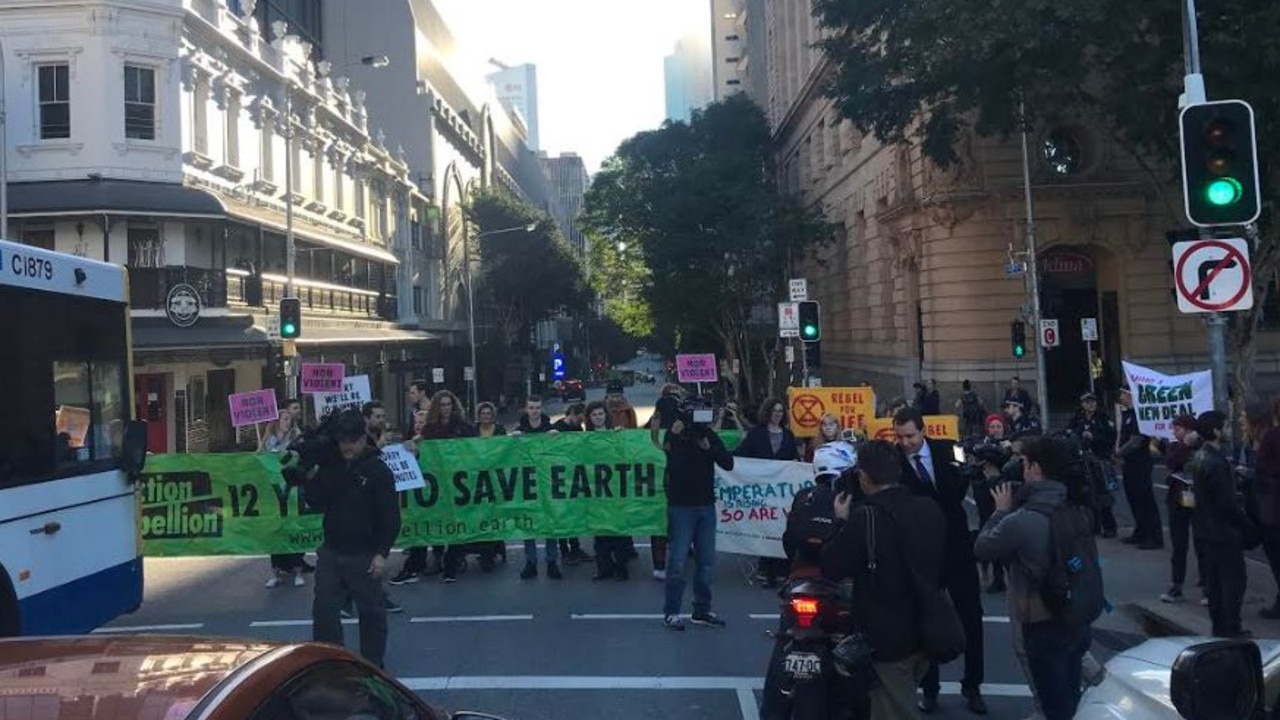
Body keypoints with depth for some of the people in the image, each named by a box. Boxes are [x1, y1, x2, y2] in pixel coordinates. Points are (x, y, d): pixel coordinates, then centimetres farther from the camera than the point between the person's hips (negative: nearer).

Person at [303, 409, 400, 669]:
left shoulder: (378, 470, -10)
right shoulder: (330, 466, 5)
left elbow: (390, 517, -12)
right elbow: (317, 503, 8)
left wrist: (382, 553, -17)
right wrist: (310, 480, -8)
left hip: (364, 556, -4)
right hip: (331, 552, 5)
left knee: (371, 612, 7)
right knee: (323, 609, 6)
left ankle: (373, 665, 21)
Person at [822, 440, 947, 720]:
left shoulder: (865, 517, -24)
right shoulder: (930, 509, -1)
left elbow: (832, 568, -17)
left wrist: (841, 522, -4)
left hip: (888, 636, -7)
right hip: (928, 632, 7)